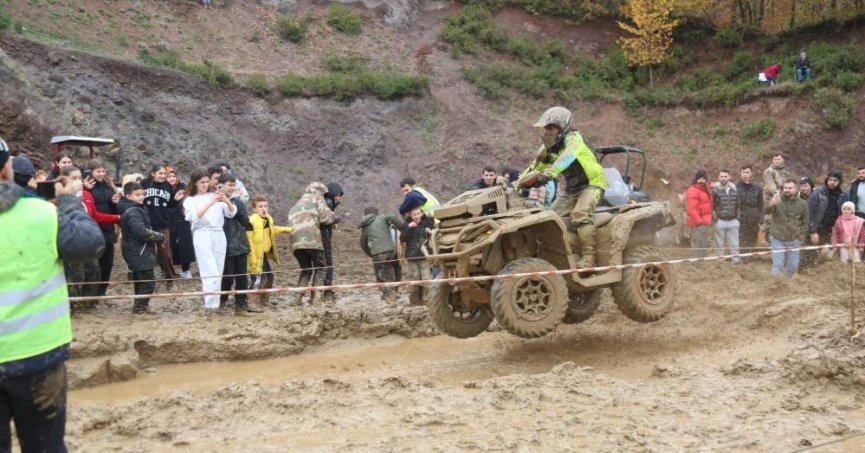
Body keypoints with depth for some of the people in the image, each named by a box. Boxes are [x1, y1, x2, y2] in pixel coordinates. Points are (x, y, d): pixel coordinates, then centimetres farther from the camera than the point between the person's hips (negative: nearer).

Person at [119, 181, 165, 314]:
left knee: (140, 279, 18)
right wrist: (160, 237, -15)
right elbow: (142, 232, -28)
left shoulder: (133, 209, 14)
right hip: (139, 252, -11)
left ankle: (139, 305, 25)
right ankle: (140, 306, -3)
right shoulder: (133, 212, -18)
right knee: (148, 280, -7)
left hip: (137, 251, 11)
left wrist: (156, 237, 5)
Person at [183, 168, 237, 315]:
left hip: (219, 235, 4)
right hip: (202, 236, -4)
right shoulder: (190, 200, 6)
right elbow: (195, 217, -13)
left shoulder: (215, 196, 12)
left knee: (218, 272, 4)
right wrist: (210, 203, -22)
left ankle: (214, 304, 9)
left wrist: (227, 201, -16)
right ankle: (210, 305, -19)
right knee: (210, 272, -15)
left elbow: (232, 213, 5)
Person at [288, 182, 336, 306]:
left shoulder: (296, 206, 33)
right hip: (312, 240, -5)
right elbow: (325, 218, 2)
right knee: (319, 268, 10)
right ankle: (316, 296, -2)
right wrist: (335, 218, 20)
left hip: (296, 243, 5)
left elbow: (291, 223, 21)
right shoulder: (316, 199, 14)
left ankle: (298, 298, 9)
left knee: (305, 270, 19)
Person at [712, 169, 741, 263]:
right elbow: (710, 205, -9)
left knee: (734, 243, 9)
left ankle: (736, 258, 18)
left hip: (733, 220, 4)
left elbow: (737, 204, 15)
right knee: (720, 243, 7)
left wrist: (737, 216, 10)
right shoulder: (715, 189, -9)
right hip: (720, 221, -3)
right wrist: (714, 216, -11)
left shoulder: (734, 189, 6)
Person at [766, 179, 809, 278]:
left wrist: (801, 236, 2)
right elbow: (766, 211, -28)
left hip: (794, 240, 3)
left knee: (793, 266, 13)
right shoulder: (777, 200, -9)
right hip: (777, 239, -3)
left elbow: (805, 222, 8)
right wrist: (771, 205, -50)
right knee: (777, 265, -4)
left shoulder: (802, 203, 0)